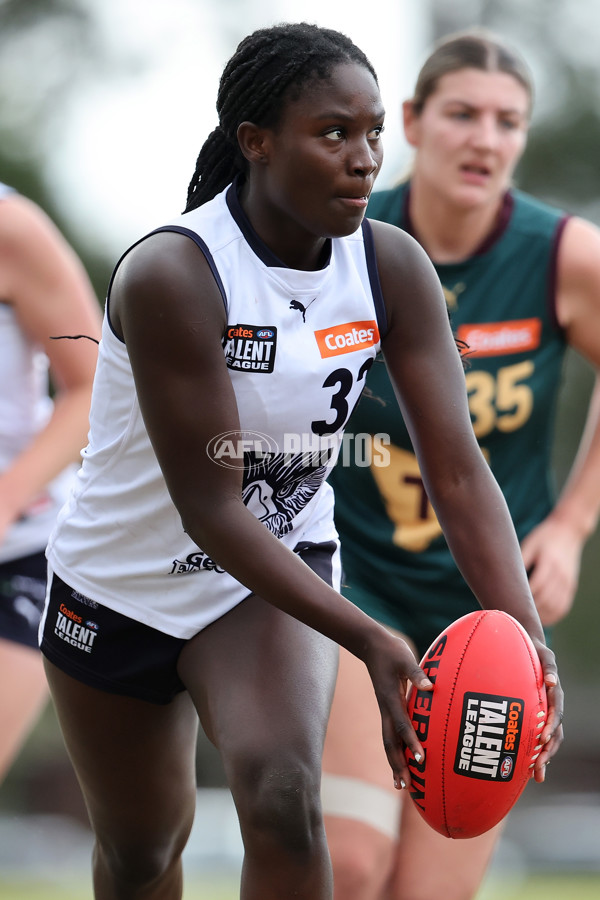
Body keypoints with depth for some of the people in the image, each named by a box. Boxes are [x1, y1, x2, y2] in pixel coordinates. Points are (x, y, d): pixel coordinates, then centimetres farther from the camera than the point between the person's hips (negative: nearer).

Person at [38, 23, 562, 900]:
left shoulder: (393, 268, -15)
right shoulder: (171, 276, -29)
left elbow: (458, 468, -18)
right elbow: (210, 508, -30)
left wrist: (524, 631, -35)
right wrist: (370, 643, -38)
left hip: (280, 569, 2)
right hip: (122, 588, -2)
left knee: (285, 800, -26)